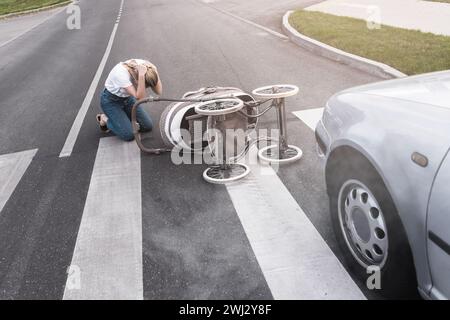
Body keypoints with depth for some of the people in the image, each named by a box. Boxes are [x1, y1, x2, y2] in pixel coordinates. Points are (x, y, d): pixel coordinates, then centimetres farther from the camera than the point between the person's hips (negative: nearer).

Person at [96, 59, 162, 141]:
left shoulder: (144, 65, -23)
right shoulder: (121, 73, -39)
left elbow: (158, 91, -25)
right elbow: (140, 98, -43)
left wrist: (154, 71, -36)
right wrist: (141, 76, -52)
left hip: (127, 97, 6)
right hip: (111, 100, -6)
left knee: (148, 126, 0)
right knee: (129, 135, -14)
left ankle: (120, 118, 19)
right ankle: (105, 119, 12)